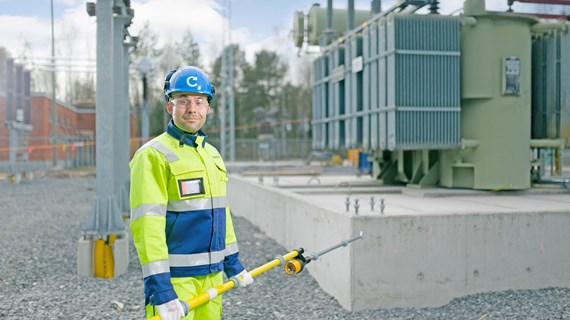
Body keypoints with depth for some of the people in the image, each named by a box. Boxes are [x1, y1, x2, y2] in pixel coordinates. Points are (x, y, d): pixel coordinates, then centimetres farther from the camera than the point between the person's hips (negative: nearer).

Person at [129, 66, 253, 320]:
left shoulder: (212, 155, 14)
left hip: (212, 275, 7)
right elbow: (146, 225, -19)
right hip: (173, 279, -7)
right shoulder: (153, 155, -12)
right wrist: (159, 289, -24)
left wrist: (232, 263, 20)